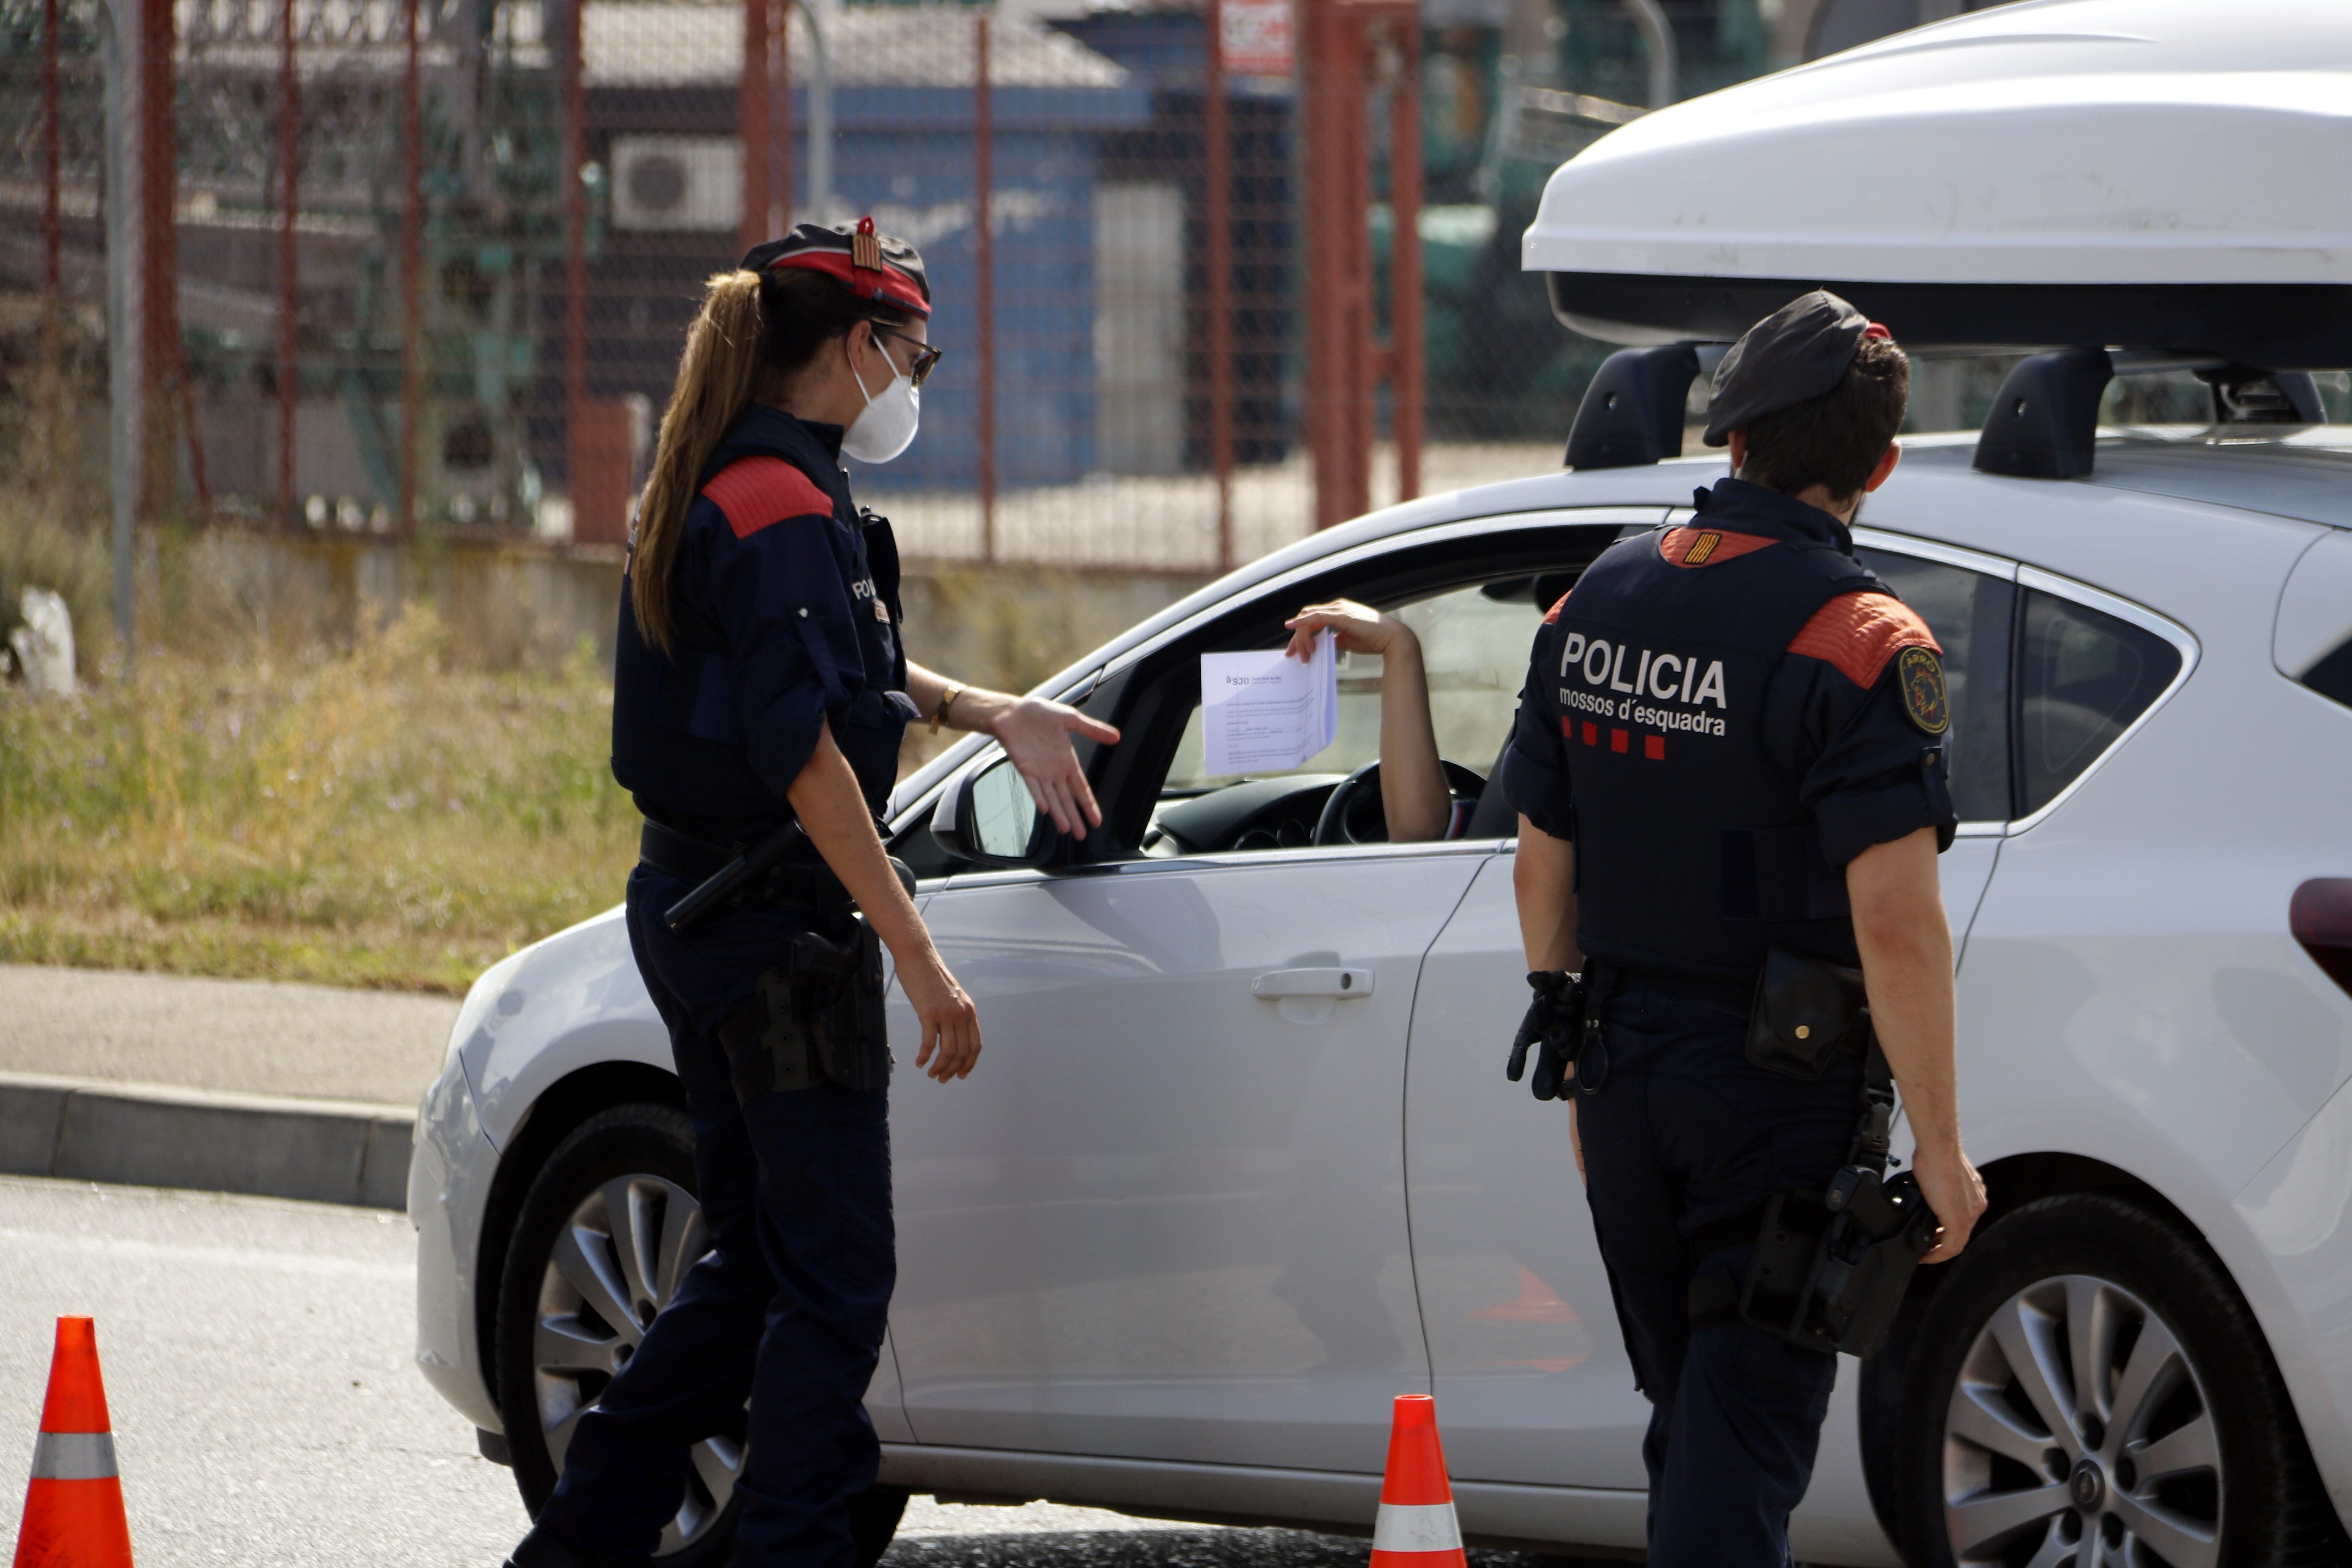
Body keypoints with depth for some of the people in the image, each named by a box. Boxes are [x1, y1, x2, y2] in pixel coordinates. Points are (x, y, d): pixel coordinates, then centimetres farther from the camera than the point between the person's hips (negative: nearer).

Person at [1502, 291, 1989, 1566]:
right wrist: (1939, 1144, -15)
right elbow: (1895, 922, -22)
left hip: (1629, 1074, 6)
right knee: (1746, 1429, -4)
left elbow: (1543, 868, 11)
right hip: (1782, 1096, -6)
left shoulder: (1596, 603, 5)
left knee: (1692, 1418, 19)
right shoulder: (1856, 642, -16)